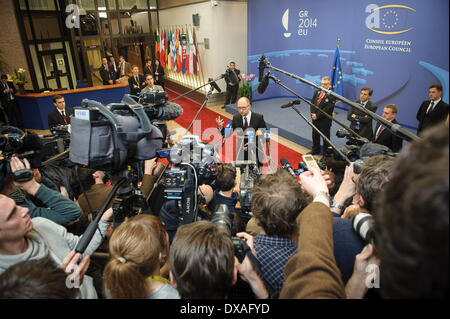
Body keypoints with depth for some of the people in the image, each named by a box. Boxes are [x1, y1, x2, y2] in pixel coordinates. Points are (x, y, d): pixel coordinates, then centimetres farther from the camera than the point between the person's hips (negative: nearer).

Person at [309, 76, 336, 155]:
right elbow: (312, 103, 5)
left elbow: (327, 109, -20)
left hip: (325, 121, -6)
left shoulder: (332, 95, -16)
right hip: (315, 119, 6)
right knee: (315, 136, 21)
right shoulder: (316, 92, 4)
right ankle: (315, 150, 40)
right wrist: (313, 114, -9)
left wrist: (317, 115, -19)